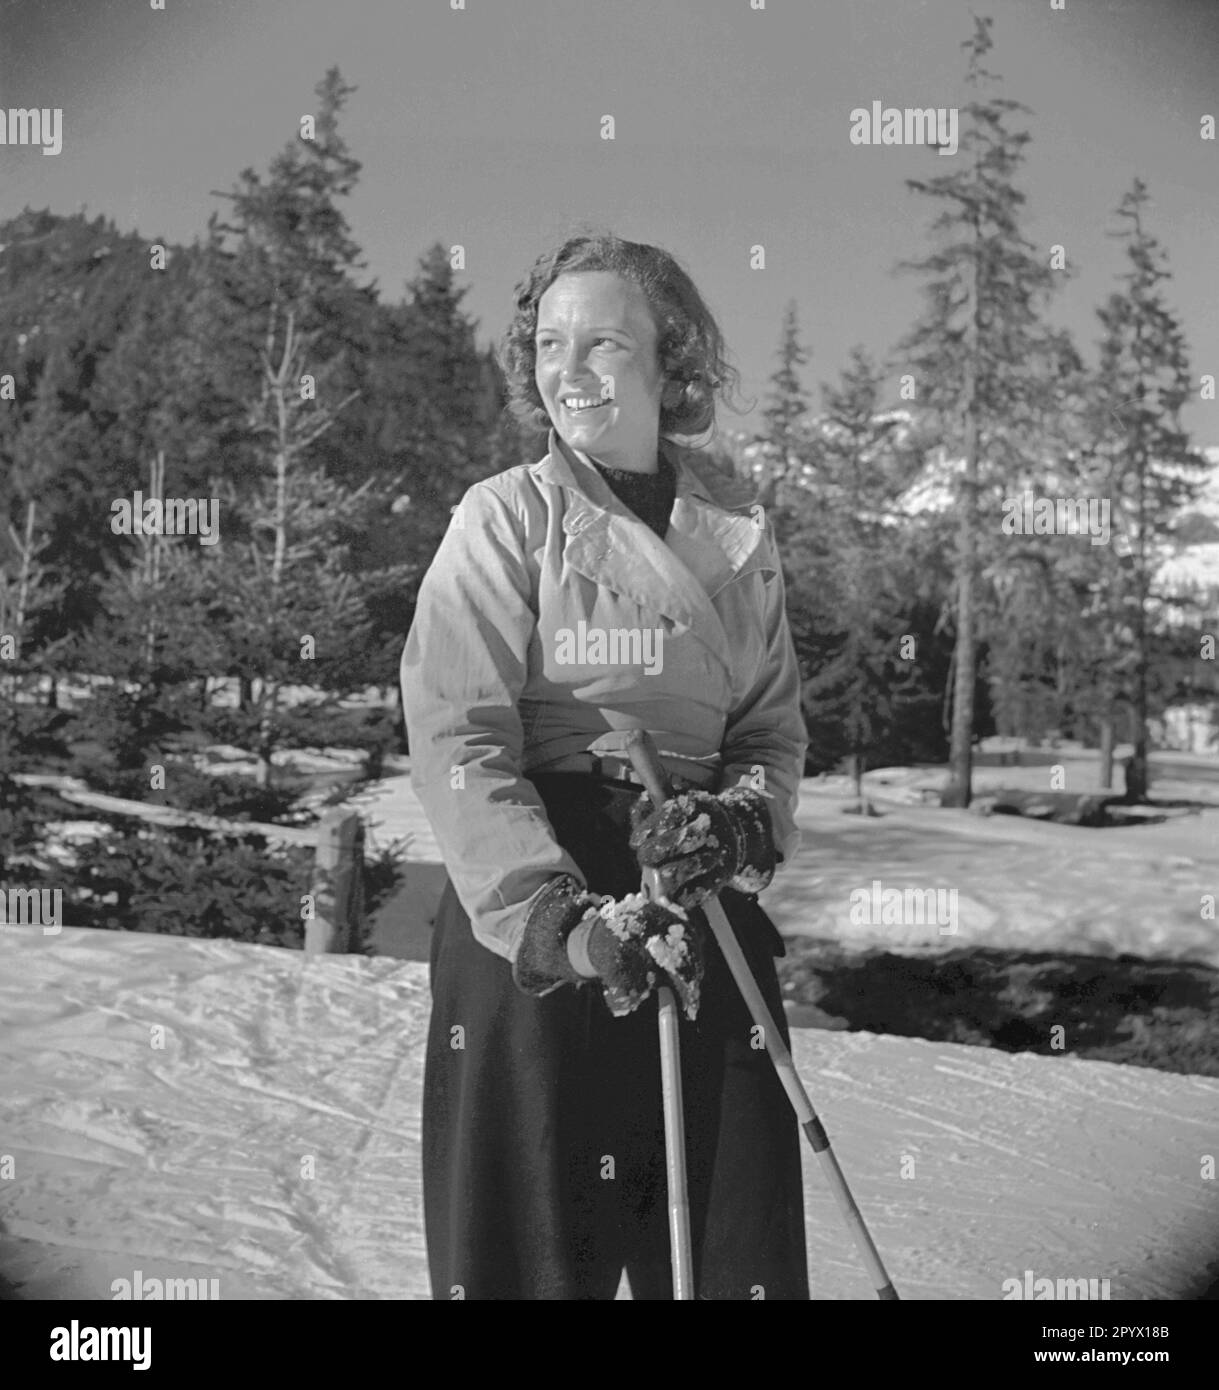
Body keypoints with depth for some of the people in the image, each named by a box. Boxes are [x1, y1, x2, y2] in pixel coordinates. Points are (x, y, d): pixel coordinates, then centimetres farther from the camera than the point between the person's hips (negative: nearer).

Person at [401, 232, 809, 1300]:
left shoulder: (737, 529, 9)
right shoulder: (505, 518, -3)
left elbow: (776, 721, 14)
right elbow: (456, 739, -12)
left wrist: (743, 818, -9)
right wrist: (558, 918, -23)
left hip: (708, 909, 4)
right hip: (530, 916, -4)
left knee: (733, 1247, 9)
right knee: (532, 1231, 2)